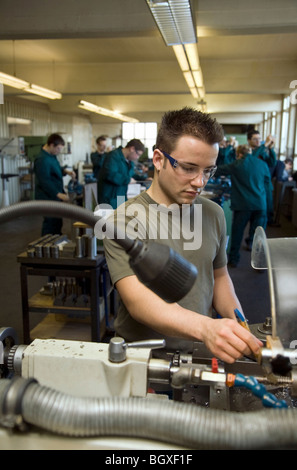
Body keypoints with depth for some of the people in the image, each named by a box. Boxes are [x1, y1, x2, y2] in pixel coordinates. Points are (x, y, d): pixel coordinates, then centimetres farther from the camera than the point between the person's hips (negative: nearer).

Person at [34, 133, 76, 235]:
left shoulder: (51, 155, 9)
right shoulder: (42, 160, -23)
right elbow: (45, 182, -26)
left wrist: (66, 171, 5)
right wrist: (59, 194, -28)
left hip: (55, 197, 10)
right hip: (48, 198, -10)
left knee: (57, 223, 18)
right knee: (50, 224, -3)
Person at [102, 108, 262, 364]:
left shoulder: (213, 214, 5)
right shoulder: (125, 220, -15)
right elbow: (137, 301, -25)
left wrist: (240, 325, -2)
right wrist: (205, 327, -40)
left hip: (201, 352, 4)